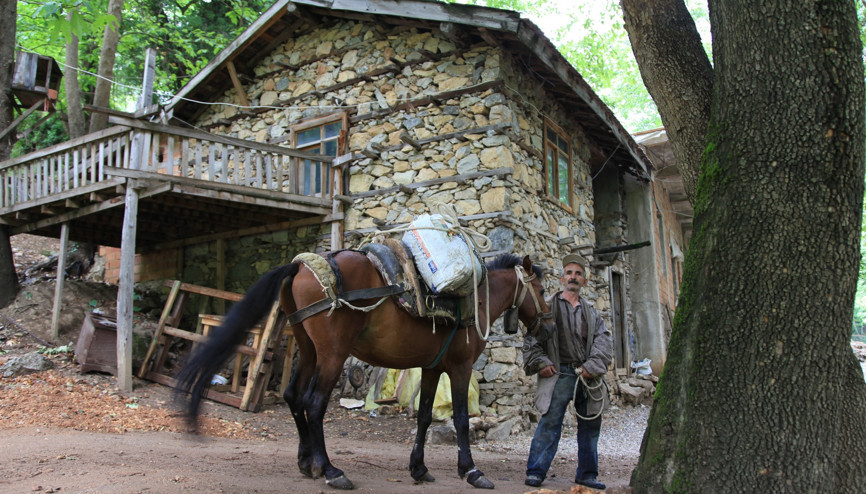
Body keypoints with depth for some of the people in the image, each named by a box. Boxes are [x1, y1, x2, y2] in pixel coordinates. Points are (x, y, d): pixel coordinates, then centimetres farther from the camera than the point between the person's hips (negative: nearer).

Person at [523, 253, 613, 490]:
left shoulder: (591, 312, 16)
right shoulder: (549, 307, 5)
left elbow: (604, 340, 6)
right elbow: (531, 338, 3)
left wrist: (593, 366, -7)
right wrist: (540, 363, -9)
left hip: (587, 376, 4)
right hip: (560, 374, -4)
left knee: (590, 425, 10)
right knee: (550, 422, -7)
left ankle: (587, 474, 24)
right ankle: (535, 472, 3)